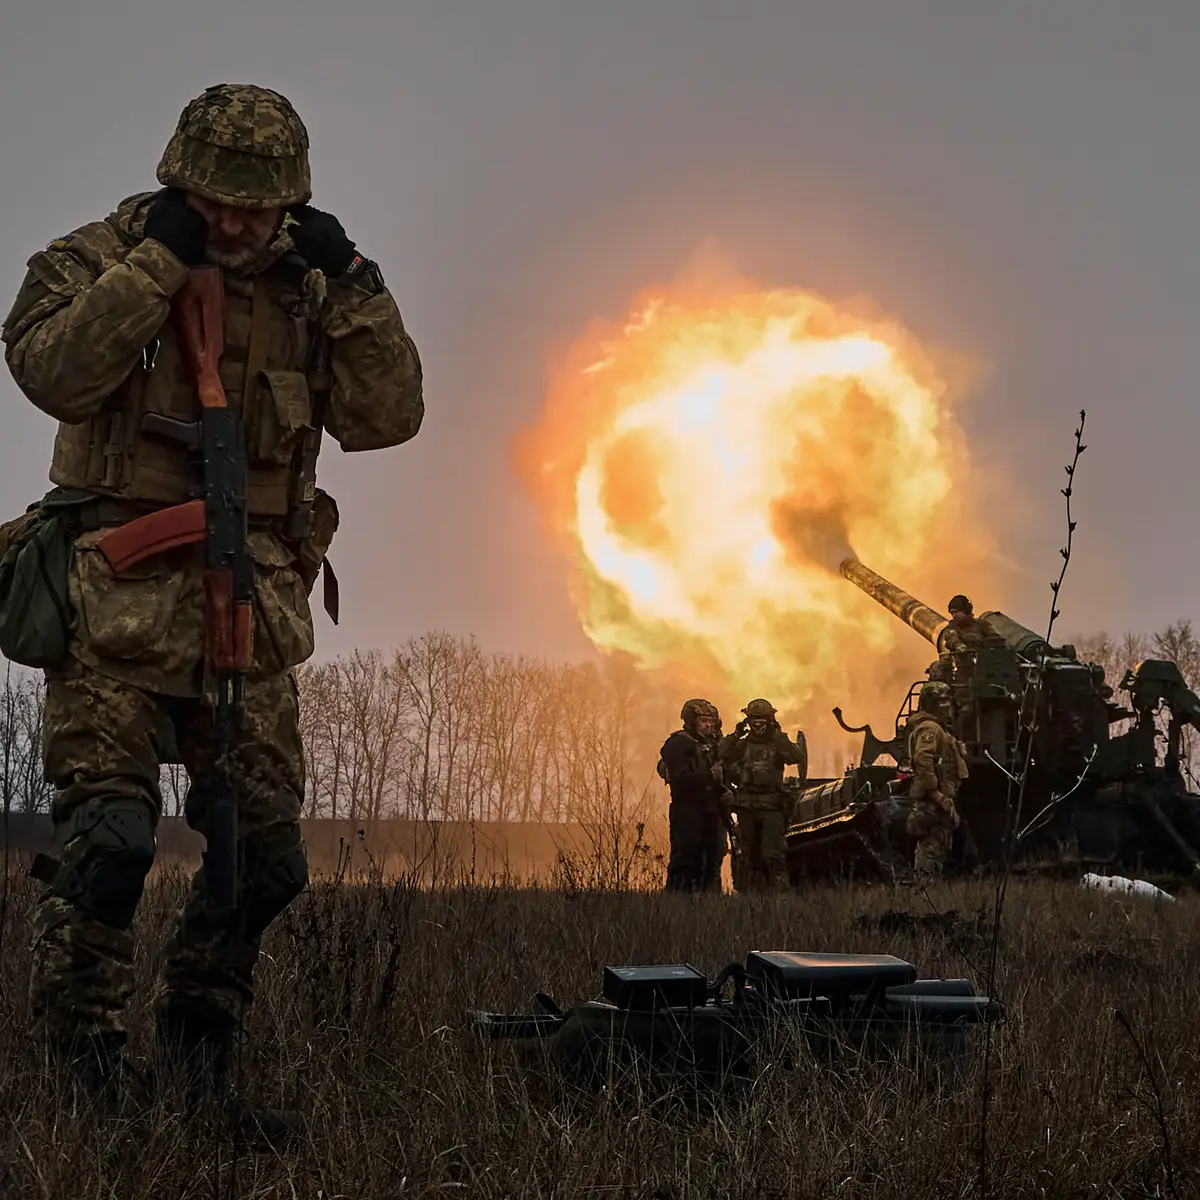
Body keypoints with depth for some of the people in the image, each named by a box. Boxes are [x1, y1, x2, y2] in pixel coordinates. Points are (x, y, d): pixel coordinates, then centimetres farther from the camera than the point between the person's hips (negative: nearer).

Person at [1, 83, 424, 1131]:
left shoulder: (304, 290, 12)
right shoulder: (97, 258, 1)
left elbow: (386, 416, 3)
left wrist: (351, 284, -6)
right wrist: (158, 259, -18)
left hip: (250, 612, 4)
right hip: (119, 599, -4)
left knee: (266, 857, 7)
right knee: (108, 838, -13)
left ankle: (200, 1036, 26)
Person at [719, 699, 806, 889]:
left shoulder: (778, 743, 7)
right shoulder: (742, 744, 14)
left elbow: (796, 757, -13)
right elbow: (722, 756, -2)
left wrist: (779, 736, -18)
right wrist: (735, 736, -10)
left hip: (771, 805, -3)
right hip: (746, 805, 3)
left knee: (774, 854, -12)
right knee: (750, 854, 8)